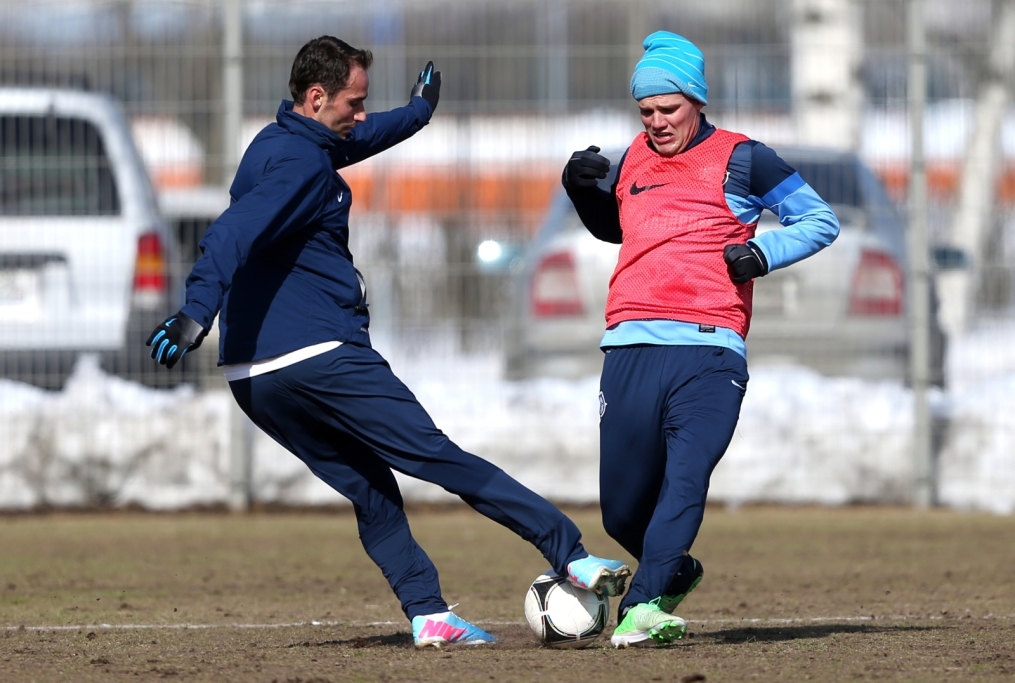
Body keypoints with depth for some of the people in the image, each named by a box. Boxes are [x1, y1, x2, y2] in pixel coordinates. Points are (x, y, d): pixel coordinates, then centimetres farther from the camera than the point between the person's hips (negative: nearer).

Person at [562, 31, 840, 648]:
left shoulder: (740, 159, 6)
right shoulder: (634, 160, 20)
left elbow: (820, 220, 8)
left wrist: (763, 252, -9)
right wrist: (582, 190, 17)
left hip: (708, 349, -5)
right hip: (631, 348, 5)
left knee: (686, 480, -23)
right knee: (622, 511, 4)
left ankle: (643, 608, -27)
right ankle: (675, 573, 31)